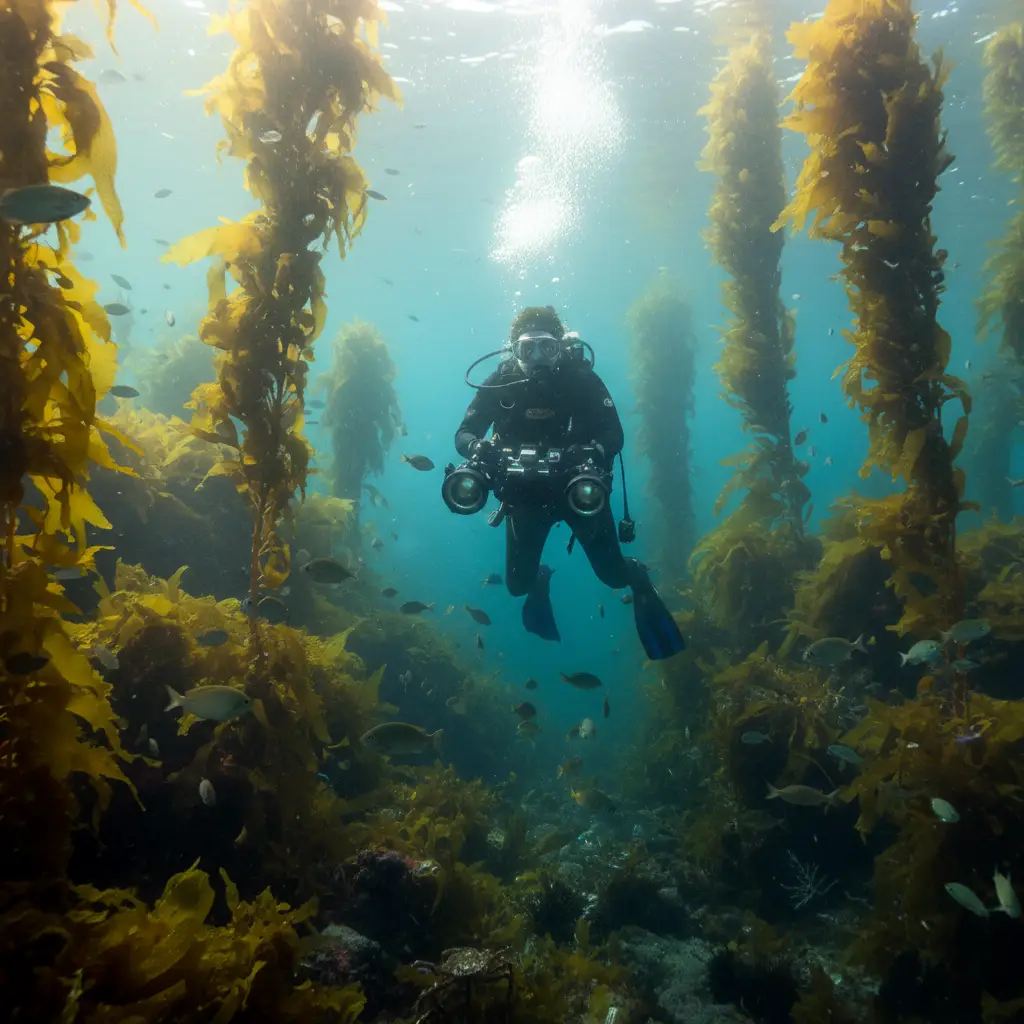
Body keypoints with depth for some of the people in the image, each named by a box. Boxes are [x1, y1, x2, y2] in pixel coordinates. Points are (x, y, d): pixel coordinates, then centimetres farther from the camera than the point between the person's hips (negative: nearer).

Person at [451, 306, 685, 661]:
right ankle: (540, 581, 45)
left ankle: (638, 580, 38)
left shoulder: (581, 378, -17)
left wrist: (592, 451, -44)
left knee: (613, 575, -1)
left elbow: (615, 435, -20)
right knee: (517, 584, 5)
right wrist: (476, 446, -37)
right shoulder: (500, 382, -13)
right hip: (525, 491, 2)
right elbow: (463, 433, -12)